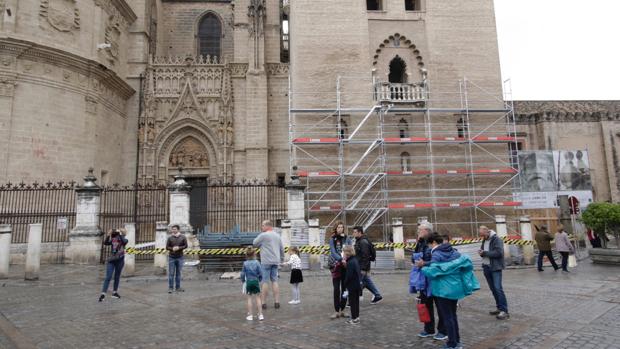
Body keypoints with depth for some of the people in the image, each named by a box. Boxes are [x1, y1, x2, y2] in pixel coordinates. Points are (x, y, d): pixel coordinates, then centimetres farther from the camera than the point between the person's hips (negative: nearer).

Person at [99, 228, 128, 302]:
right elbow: (105, 243, -15)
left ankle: (114, 292, 25)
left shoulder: (124, 240, -4)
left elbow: (124, 241, -28)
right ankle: (103, 294, -7)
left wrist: (119, 233, -29)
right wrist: (108, 235, -26)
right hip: (111, 261, 0)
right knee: (108, 277, -6)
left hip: (120, 261, 0)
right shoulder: (112, 240, 0)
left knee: (117, 277, 12)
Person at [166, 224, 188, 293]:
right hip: (171, 257, -1)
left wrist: (179, 248, -16)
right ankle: (170, 288, 5)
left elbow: (185, 246, -2)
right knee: (171, 273, -1)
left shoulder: (183, 237, 0)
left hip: (180, 257, 1)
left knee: (178, 273, 8)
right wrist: (172, 248, -18)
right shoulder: (170, 238, -1)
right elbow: (167, 247, 1)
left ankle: (178, 287, 16)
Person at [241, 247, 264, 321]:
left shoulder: (245, 263, -5)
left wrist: (243, 280, 16)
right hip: (256, 281, 0)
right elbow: (260, 273, -6)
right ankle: (260, 315, 8)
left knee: (249, 298, 8)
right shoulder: (257, 262, -7)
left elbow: (243, 273, -2)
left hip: (248, 282, 0)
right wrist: (259, 279, 12)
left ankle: (250, 315, 11)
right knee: (257, 298, 6)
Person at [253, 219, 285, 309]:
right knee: (274, 281, 9)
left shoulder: (263, 235, -9)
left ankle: (263, 302, 3)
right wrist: (282, 259, 28)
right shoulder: (277, 236, 12)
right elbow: (282, 249, 16)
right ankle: (277, 302, 8)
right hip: (275, 261, 6)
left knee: (265, 282, -2)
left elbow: (255, 244, 2)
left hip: (266, 261, -6)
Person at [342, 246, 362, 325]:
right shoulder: (356, 260, 7)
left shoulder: (350, 263, -21)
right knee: (356, 301, 17)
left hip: (352, 286, -9)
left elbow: (349, 276, -23)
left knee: (352, 302, 2)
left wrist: (345, 284, -9)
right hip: (358, 285, 9)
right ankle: (357, 317, 25)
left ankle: (354, 319, 8)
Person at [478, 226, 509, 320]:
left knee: (498, 288, -11)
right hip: (486, 267, 8)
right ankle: (499, 307, 22)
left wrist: (485, 253, -18)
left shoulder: (496, 239, -12)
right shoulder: (484, 240, 13)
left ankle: (504, 311, -8)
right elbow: (483, 250, 21)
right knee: (493, 289, 12)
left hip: (495, 267, -8)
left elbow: (498, 252, -22)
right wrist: (481, 252, -3)